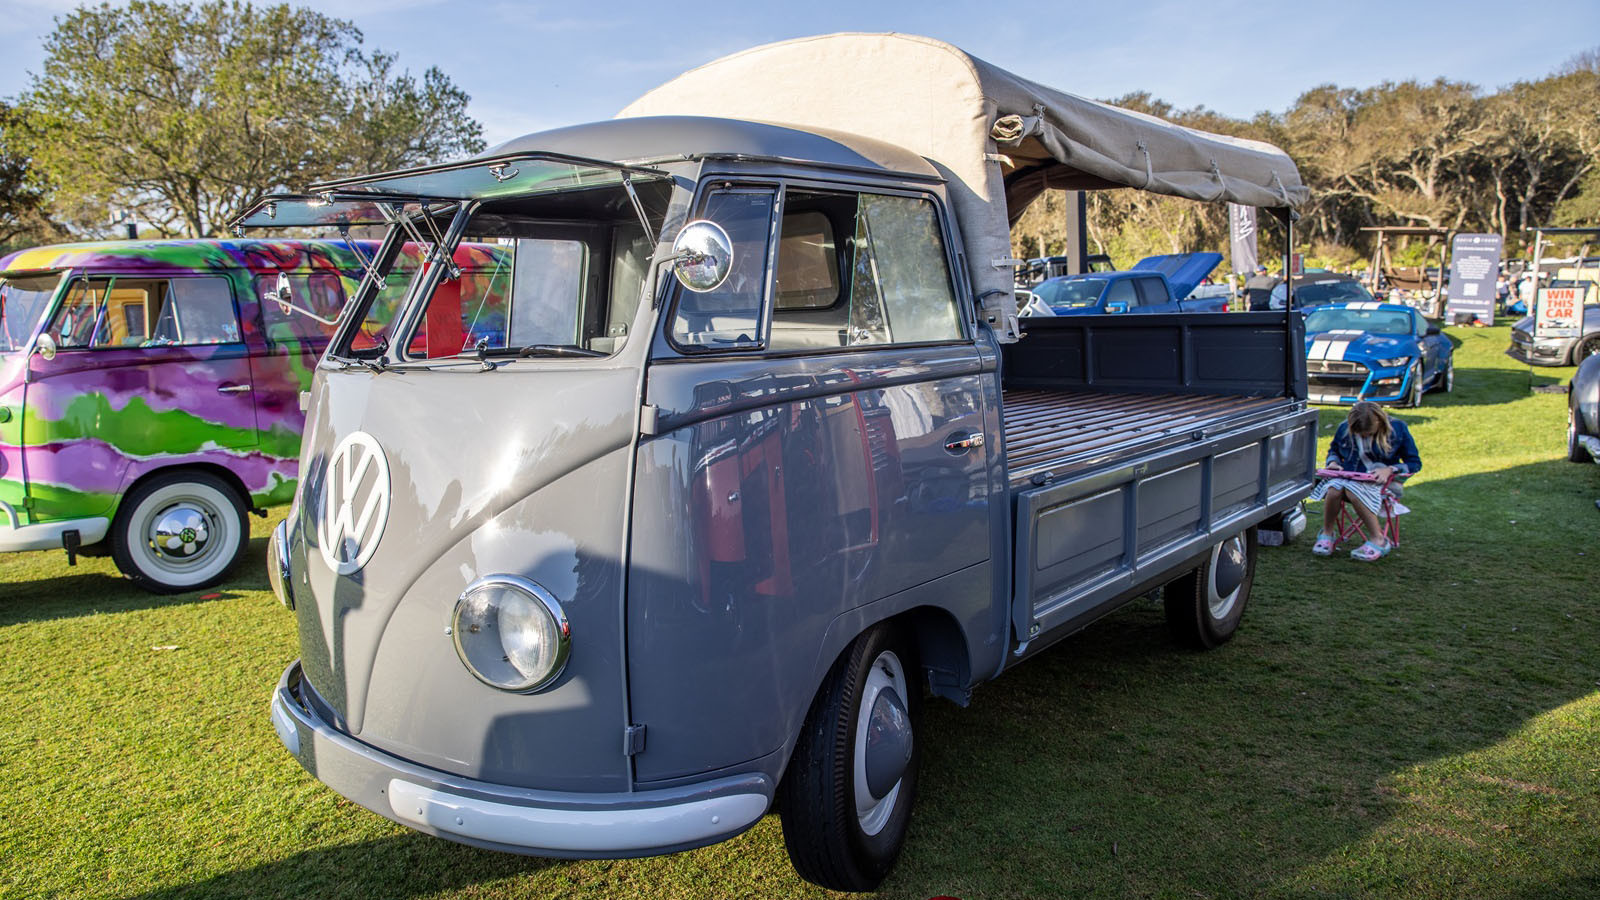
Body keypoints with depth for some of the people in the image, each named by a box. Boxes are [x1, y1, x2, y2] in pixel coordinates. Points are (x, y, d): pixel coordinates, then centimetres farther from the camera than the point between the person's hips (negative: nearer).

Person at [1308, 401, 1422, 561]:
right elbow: (1334, 450, 24)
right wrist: (1333, 462, 1)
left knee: (1353, 490, -38)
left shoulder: (1397, 428, -5)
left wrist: (1390, 469, -16)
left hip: (1380, 481, -3)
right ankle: (1327, 534, -9)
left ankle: (1378, 540, -25)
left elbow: (1414, 463, 1)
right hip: (1348, 476, 3)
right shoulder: (1345, 428, 3)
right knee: (1334, 489, -34)